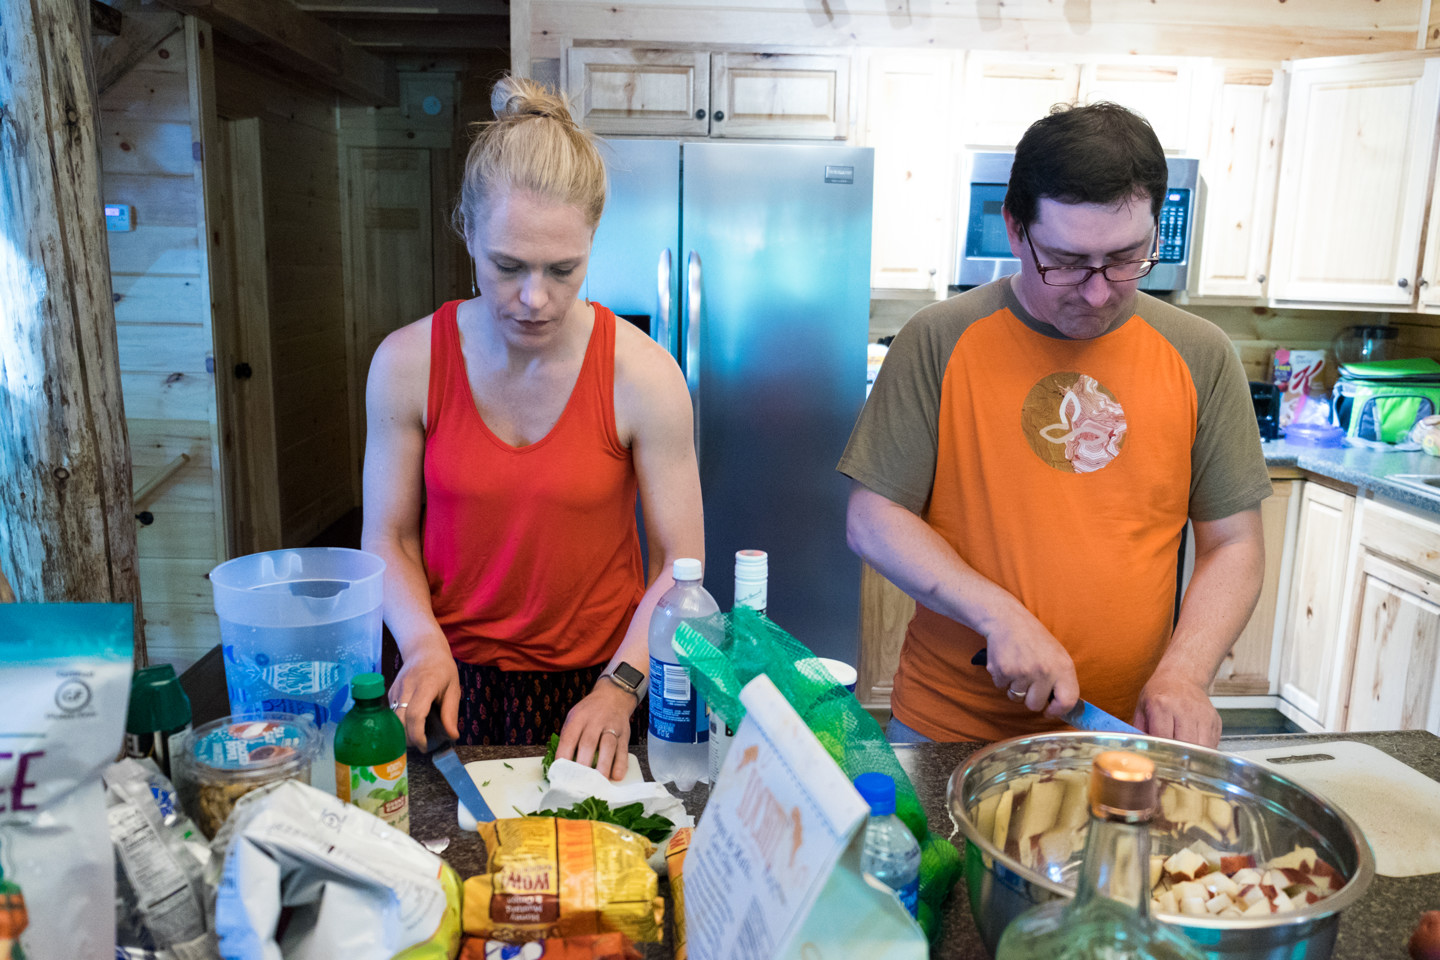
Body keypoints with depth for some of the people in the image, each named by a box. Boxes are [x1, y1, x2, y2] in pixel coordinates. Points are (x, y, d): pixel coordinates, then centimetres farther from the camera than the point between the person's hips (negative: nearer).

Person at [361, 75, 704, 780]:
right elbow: (388, 538, -1)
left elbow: (681, 562, -10)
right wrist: (424, 645, -17)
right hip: (454, 684, 2)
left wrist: (619, 689, -20)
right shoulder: (406, 364, -10)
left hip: (595, 683, -1)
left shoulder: (644, 377, -15)